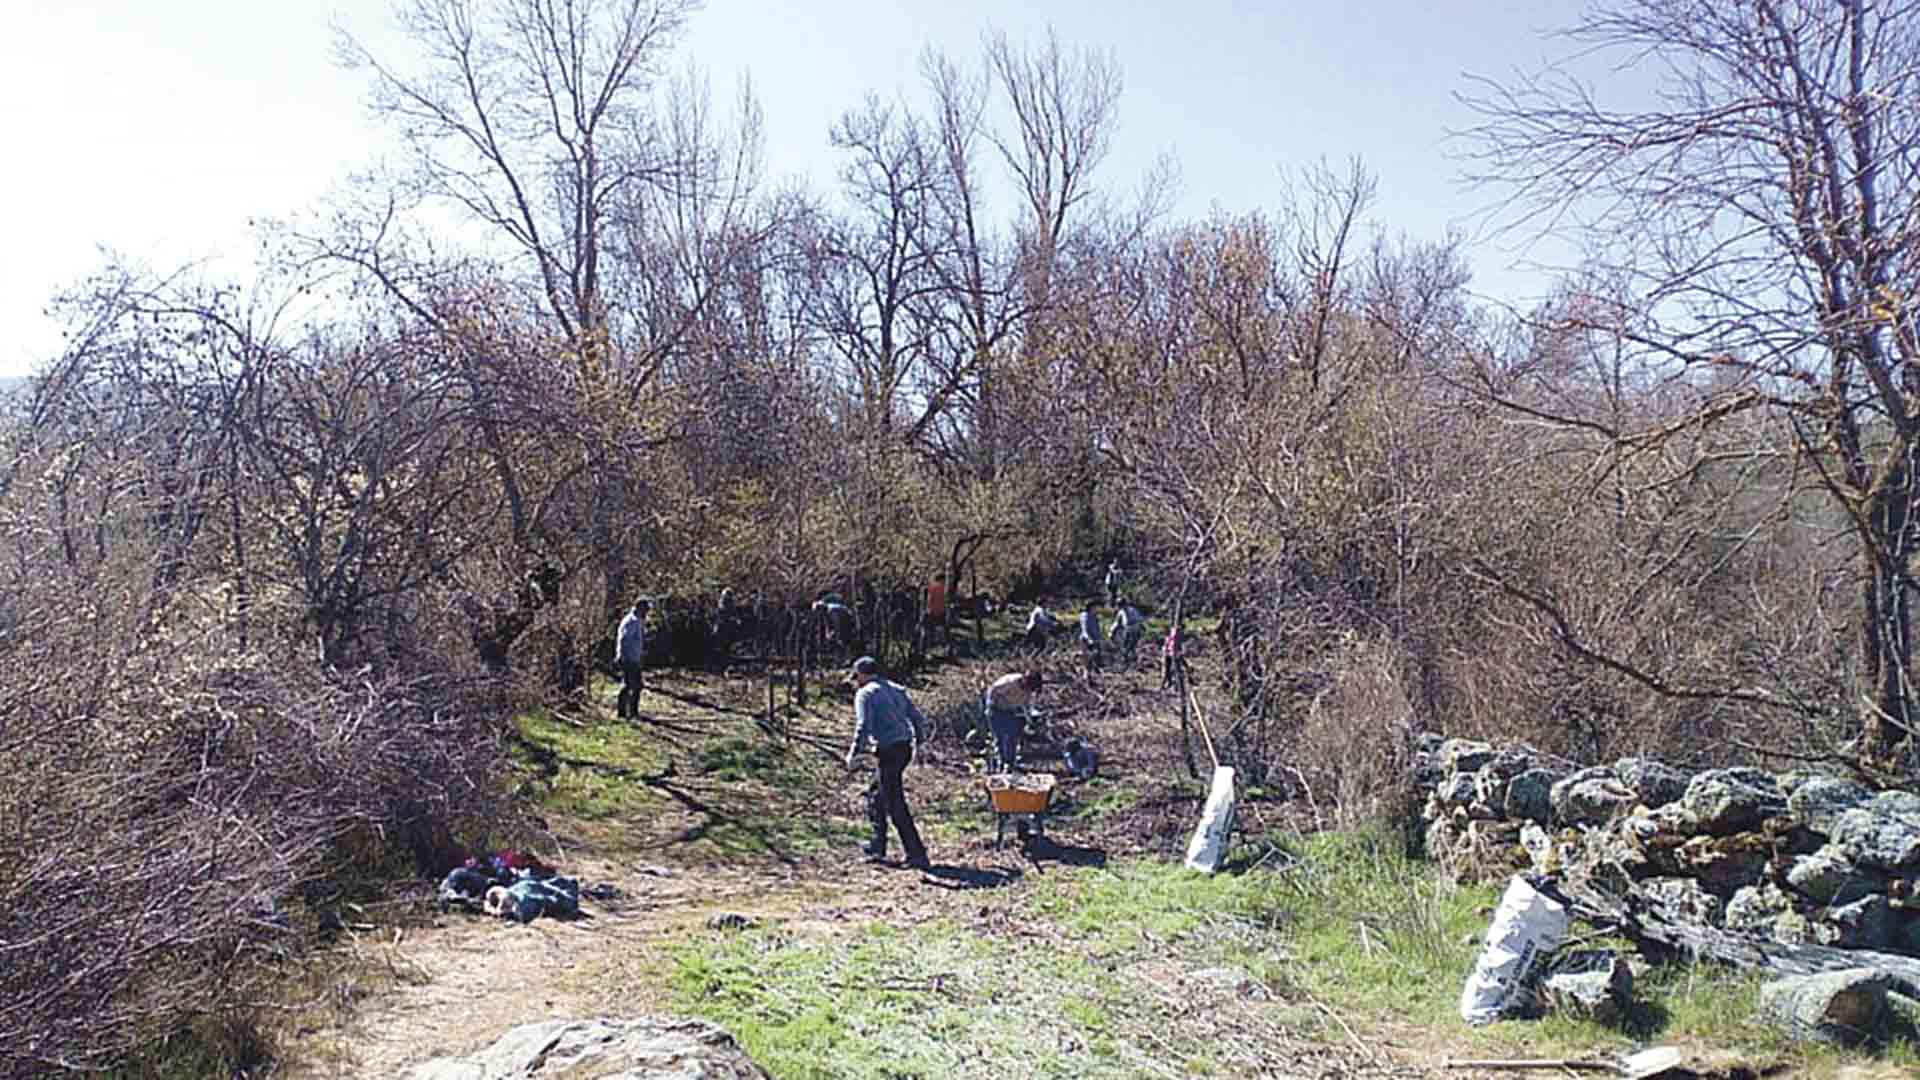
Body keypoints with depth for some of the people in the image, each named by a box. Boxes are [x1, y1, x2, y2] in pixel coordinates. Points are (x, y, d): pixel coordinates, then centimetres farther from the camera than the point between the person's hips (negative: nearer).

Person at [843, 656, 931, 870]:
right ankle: (877, 848, 26)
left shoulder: (865, 693, -4)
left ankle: (917, 856, -4)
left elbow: (863, 726, -16)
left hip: (887, 752, -8)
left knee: (895, 805, -4)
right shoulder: (895, 690, 17)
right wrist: (920, 740, 26)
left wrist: (854, 753, -9)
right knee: (874, 795, 22)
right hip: (904, 748, 9)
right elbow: (918, 718, 15)